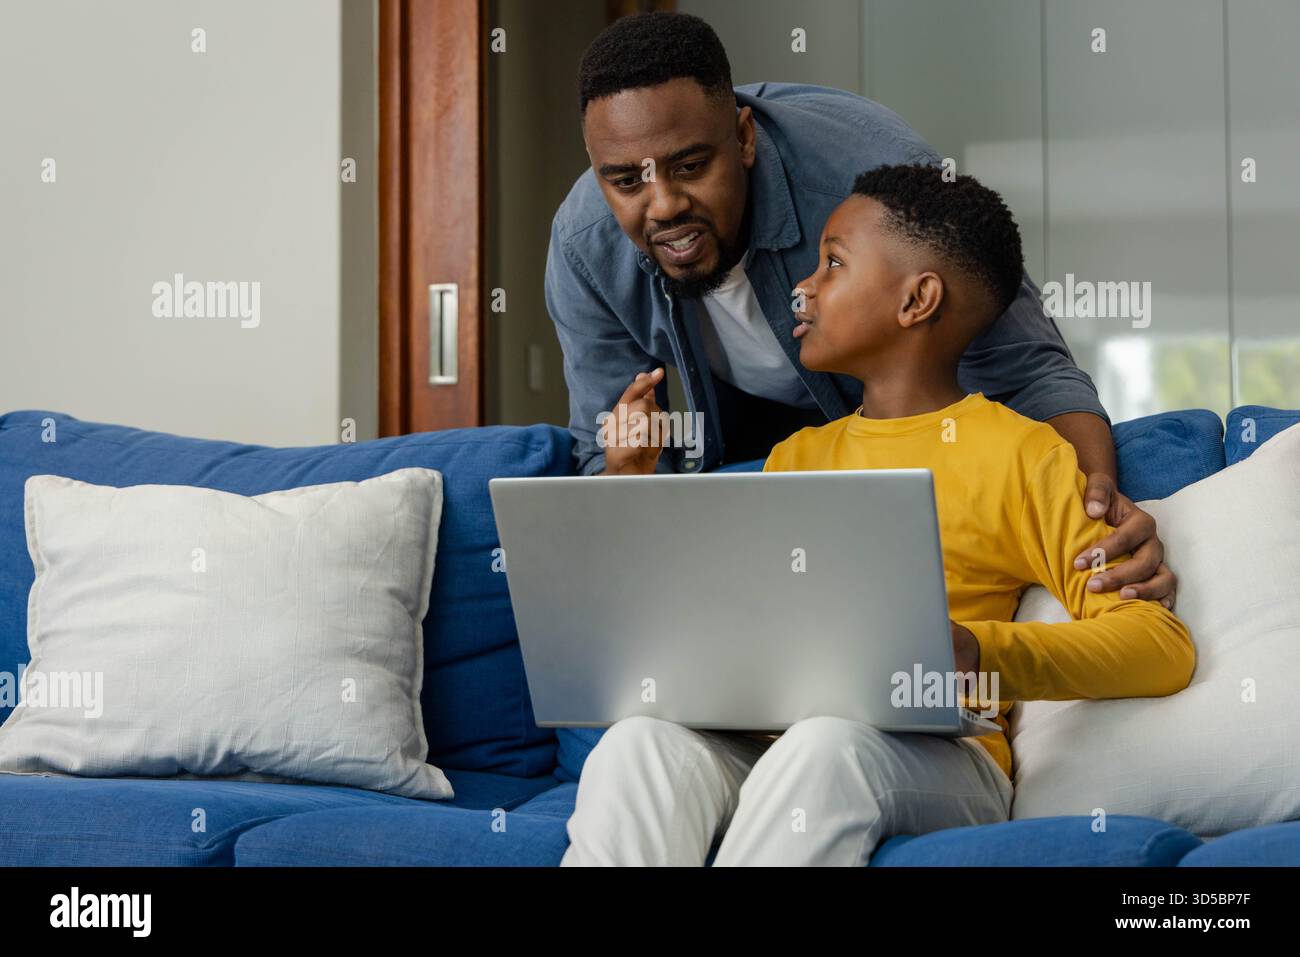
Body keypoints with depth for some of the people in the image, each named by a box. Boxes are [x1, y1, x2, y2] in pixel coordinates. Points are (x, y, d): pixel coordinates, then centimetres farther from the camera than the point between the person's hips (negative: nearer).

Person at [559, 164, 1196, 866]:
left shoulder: (1019, 453, 7)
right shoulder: (796, 457, 27)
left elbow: (1163, 648, -4)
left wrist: (976, 651, -21)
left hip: (928, 755, -4)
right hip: (753, 747, 4)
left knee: (829, 742, -39)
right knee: (640, 740, -30)